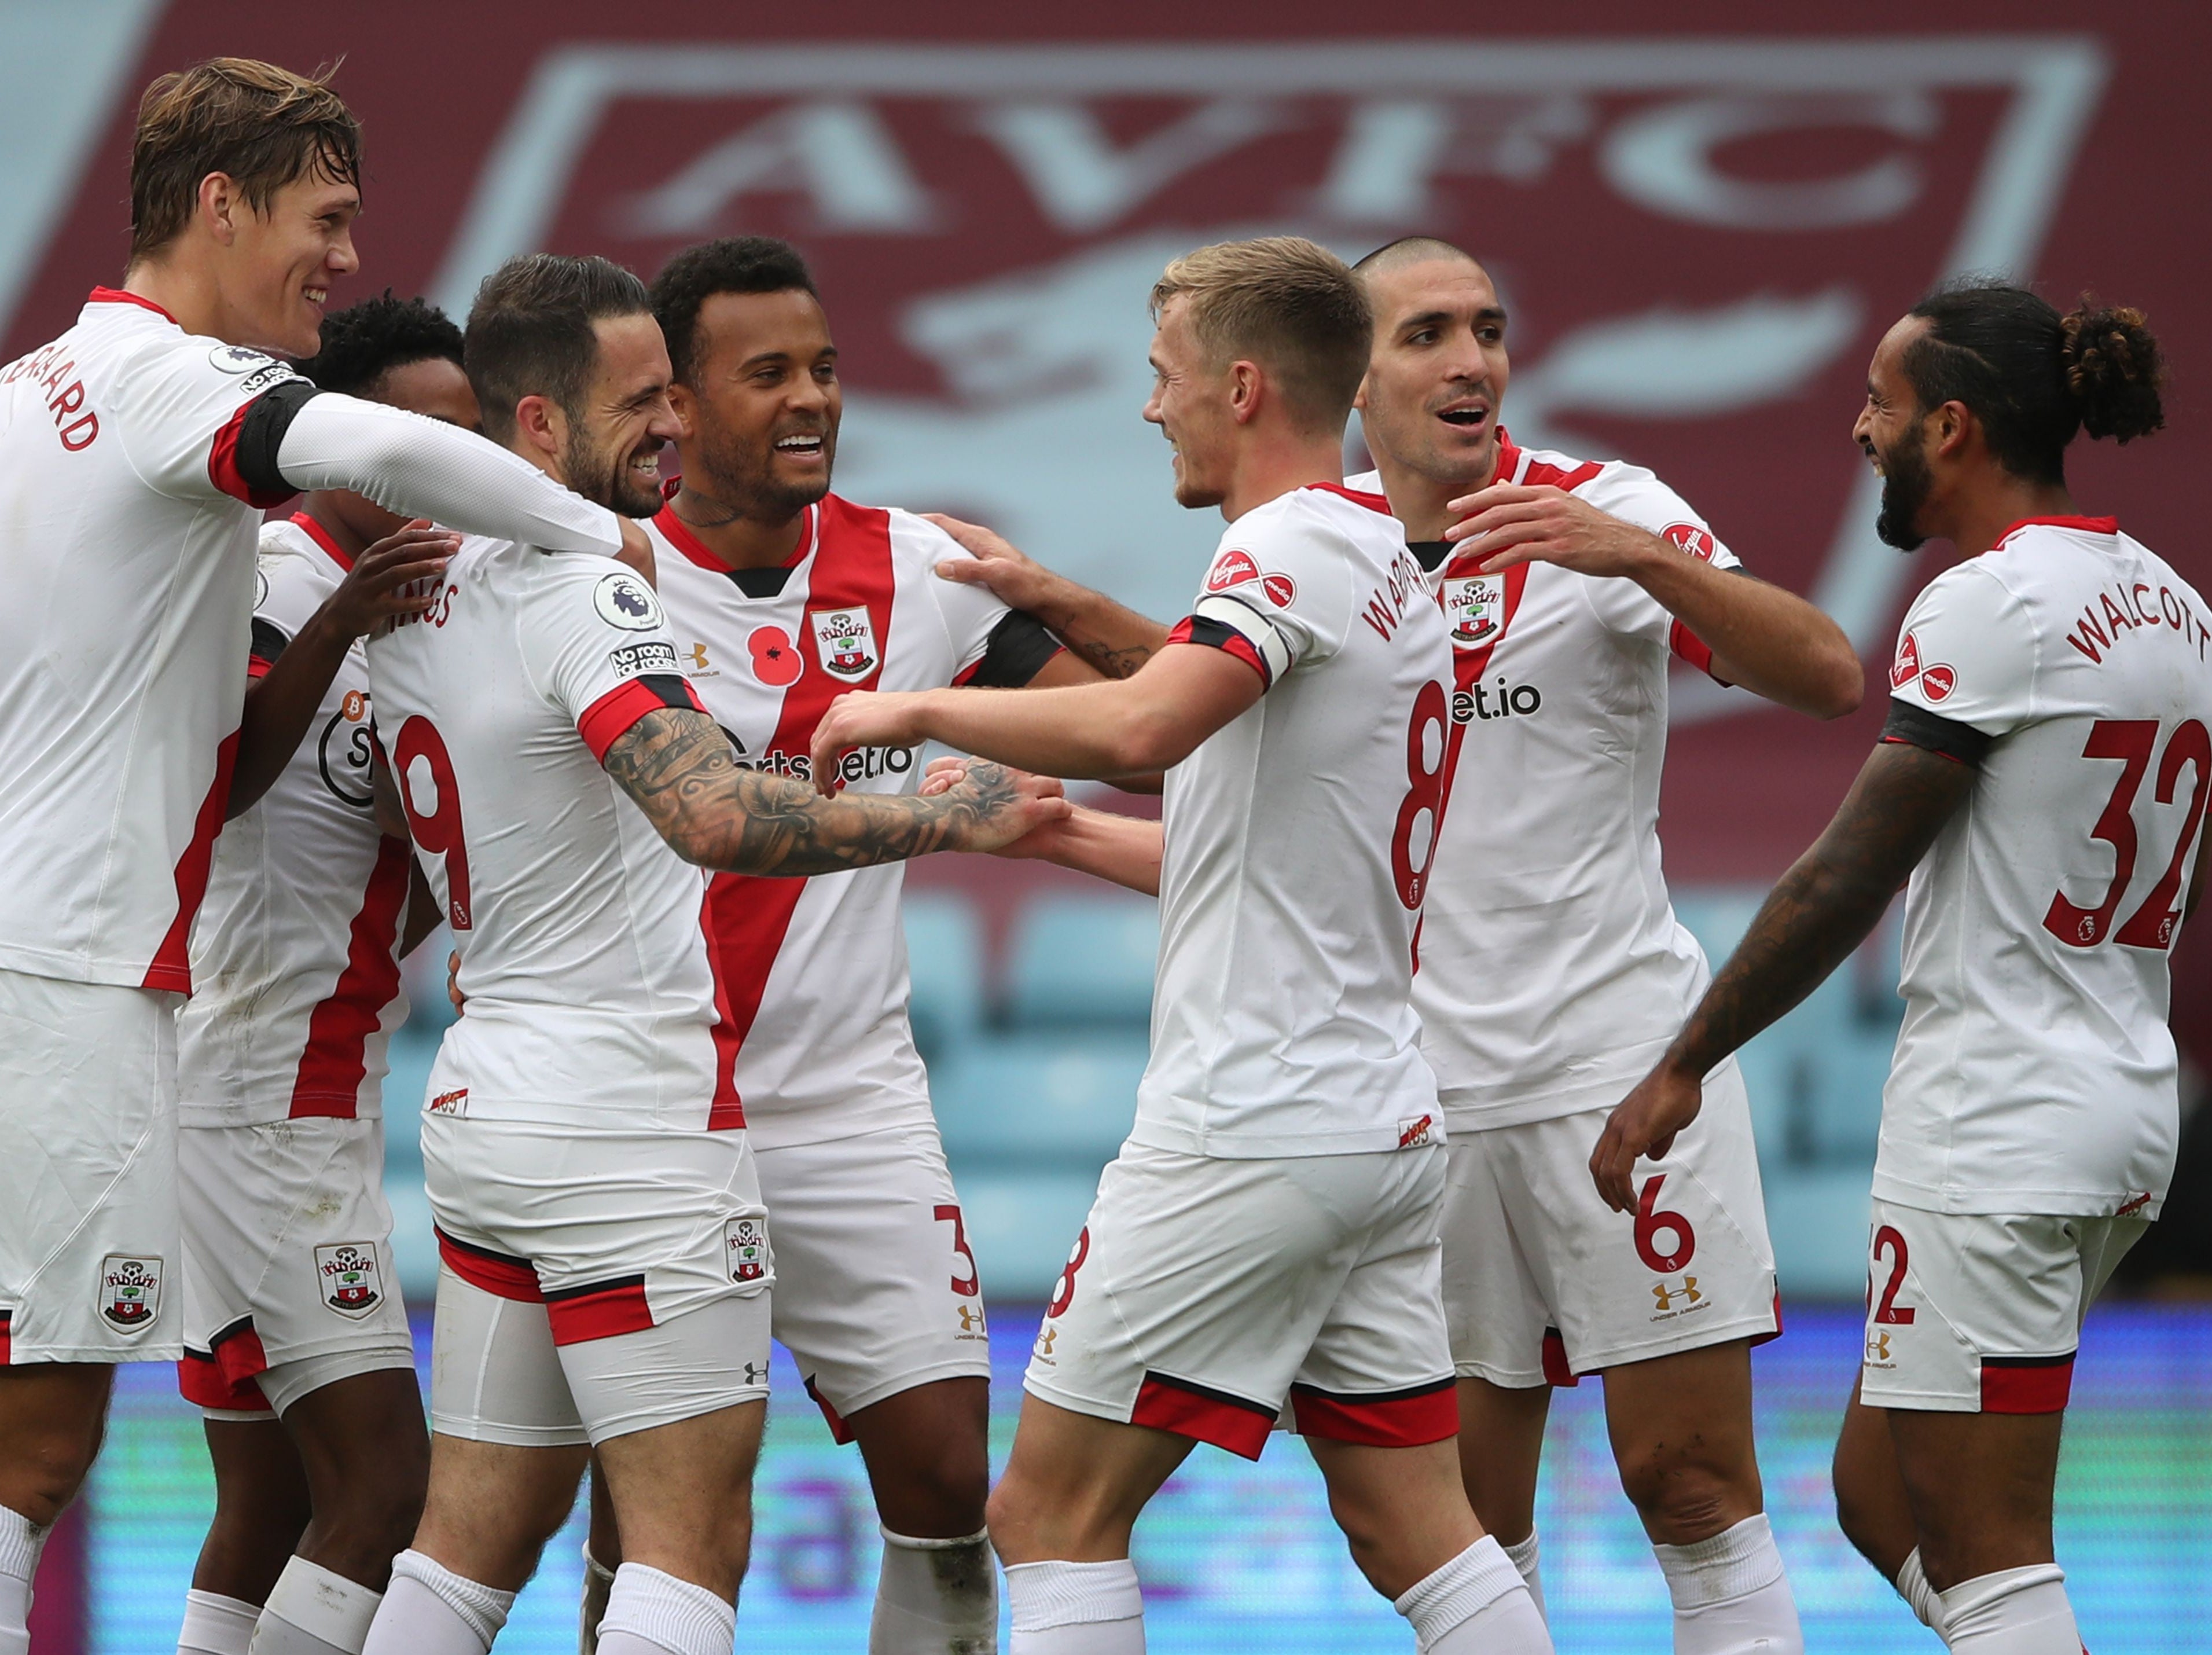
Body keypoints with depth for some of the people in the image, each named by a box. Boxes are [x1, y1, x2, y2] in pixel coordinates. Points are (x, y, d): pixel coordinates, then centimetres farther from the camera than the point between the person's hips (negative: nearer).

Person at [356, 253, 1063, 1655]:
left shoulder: (417, 592, 11)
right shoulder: (585, 598, -17)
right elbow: (716, 815, -33)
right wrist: (948, 820, -29)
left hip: (483, 1102, 9)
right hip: (635, 1119, -9)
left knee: (476, 1542, 10)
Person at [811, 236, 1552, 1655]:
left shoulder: (1296, 543, -12)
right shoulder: (1388, 564, 18)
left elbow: (1142, 726, -31)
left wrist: (920, 709, -18)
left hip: (1251, 1136, -9)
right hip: (1388, 1125, 10)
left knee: (1052, 1516, -3)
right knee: (1417, 1536, 9)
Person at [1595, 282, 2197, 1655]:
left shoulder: (1986, 605, -14)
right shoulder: (2169, 604, 12)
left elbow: (1846, 882, -14)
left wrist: (1682, 1067, -6)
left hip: (1992, 1123, -9)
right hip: (2127, 1110, 9)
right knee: (1880, 1495, 17)